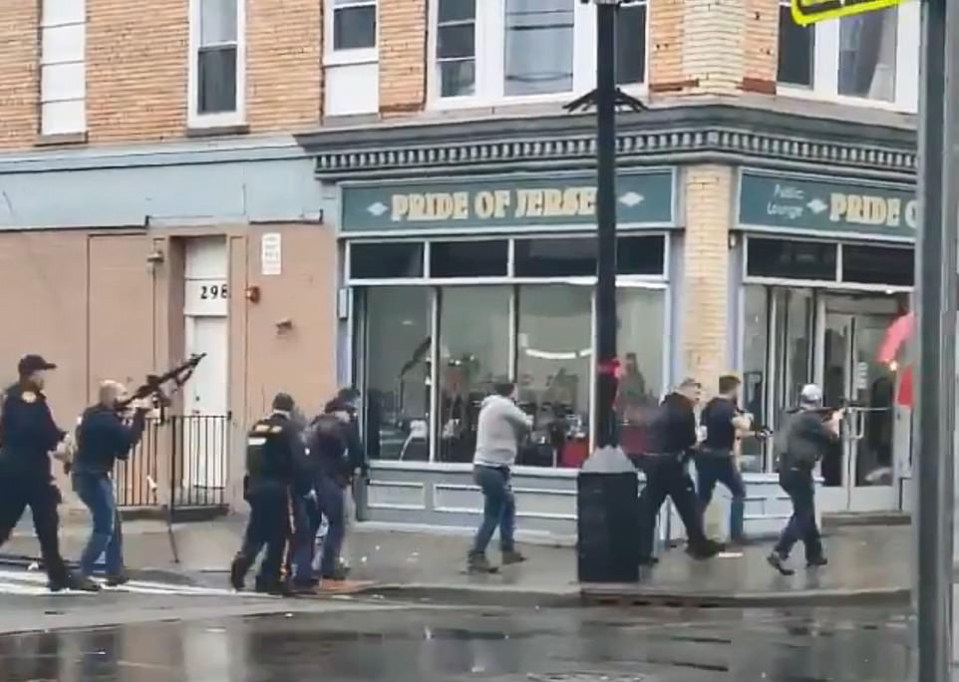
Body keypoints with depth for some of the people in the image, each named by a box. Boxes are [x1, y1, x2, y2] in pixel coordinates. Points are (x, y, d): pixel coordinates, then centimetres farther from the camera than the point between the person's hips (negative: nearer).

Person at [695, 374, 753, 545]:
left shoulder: (709, 405, 10)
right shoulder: (729, 407, -13)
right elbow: (743, 427, -28)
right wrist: (747, 418, -5)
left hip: (704, 455, 7)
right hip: (721, 457, -7)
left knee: (703, 496, 13)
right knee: (739, 492, 9)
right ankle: (736, 534, 3)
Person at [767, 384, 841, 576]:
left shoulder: (795, 418, 13)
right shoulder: (811, 419, -12)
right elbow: (833, 436, -1)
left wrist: (830, 422, 29)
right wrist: (836, 419, 17)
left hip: (787, 471, 9)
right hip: (798, 472, -9)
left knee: (806, 512, 20)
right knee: (802, 515, -6)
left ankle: (814, 554, 28)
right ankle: (779, 554, -19)